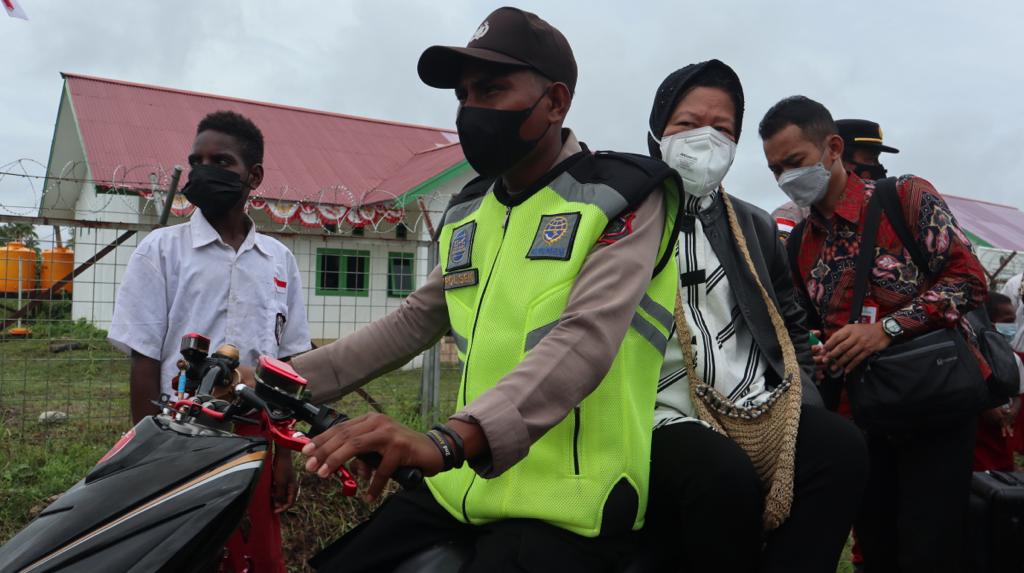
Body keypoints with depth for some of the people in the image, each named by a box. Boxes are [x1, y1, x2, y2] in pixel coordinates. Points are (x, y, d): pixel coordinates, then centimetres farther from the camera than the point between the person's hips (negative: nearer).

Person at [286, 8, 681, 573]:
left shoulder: (621, 196, -9)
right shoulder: (468, 213, 13)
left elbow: (585, 341, -24)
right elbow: (411, 323, 17)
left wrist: (451, 439, -38)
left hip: (565, 506, -6)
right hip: (463, 488, 6)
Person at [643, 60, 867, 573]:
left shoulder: (754, 227, 19)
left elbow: (791, 327, 25)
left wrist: (800, 404, 8)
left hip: (754, 415, 5)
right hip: (663, 419, -4)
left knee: (840, 447, -24)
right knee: (726, 477, -33)